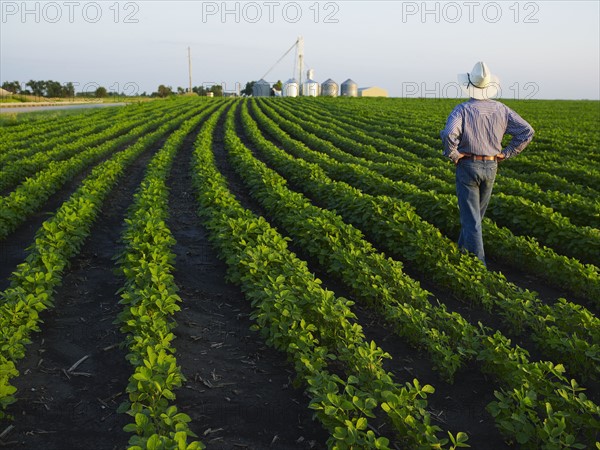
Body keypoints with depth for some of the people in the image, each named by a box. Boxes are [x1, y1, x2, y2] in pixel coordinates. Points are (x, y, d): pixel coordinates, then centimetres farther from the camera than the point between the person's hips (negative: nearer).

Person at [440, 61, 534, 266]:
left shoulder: (462, 109, -13)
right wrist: (506, 153, 1)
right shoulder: (501, 109, 0)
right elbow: (527, 132, -5)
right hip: (490, 168, 4)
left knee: (470, 216, 1)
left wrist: (453, 155, -13)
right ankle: (462, 248, 40)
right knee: (477, 213, 23)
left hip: (467, 166, -4)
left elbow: (448, 135, -32)